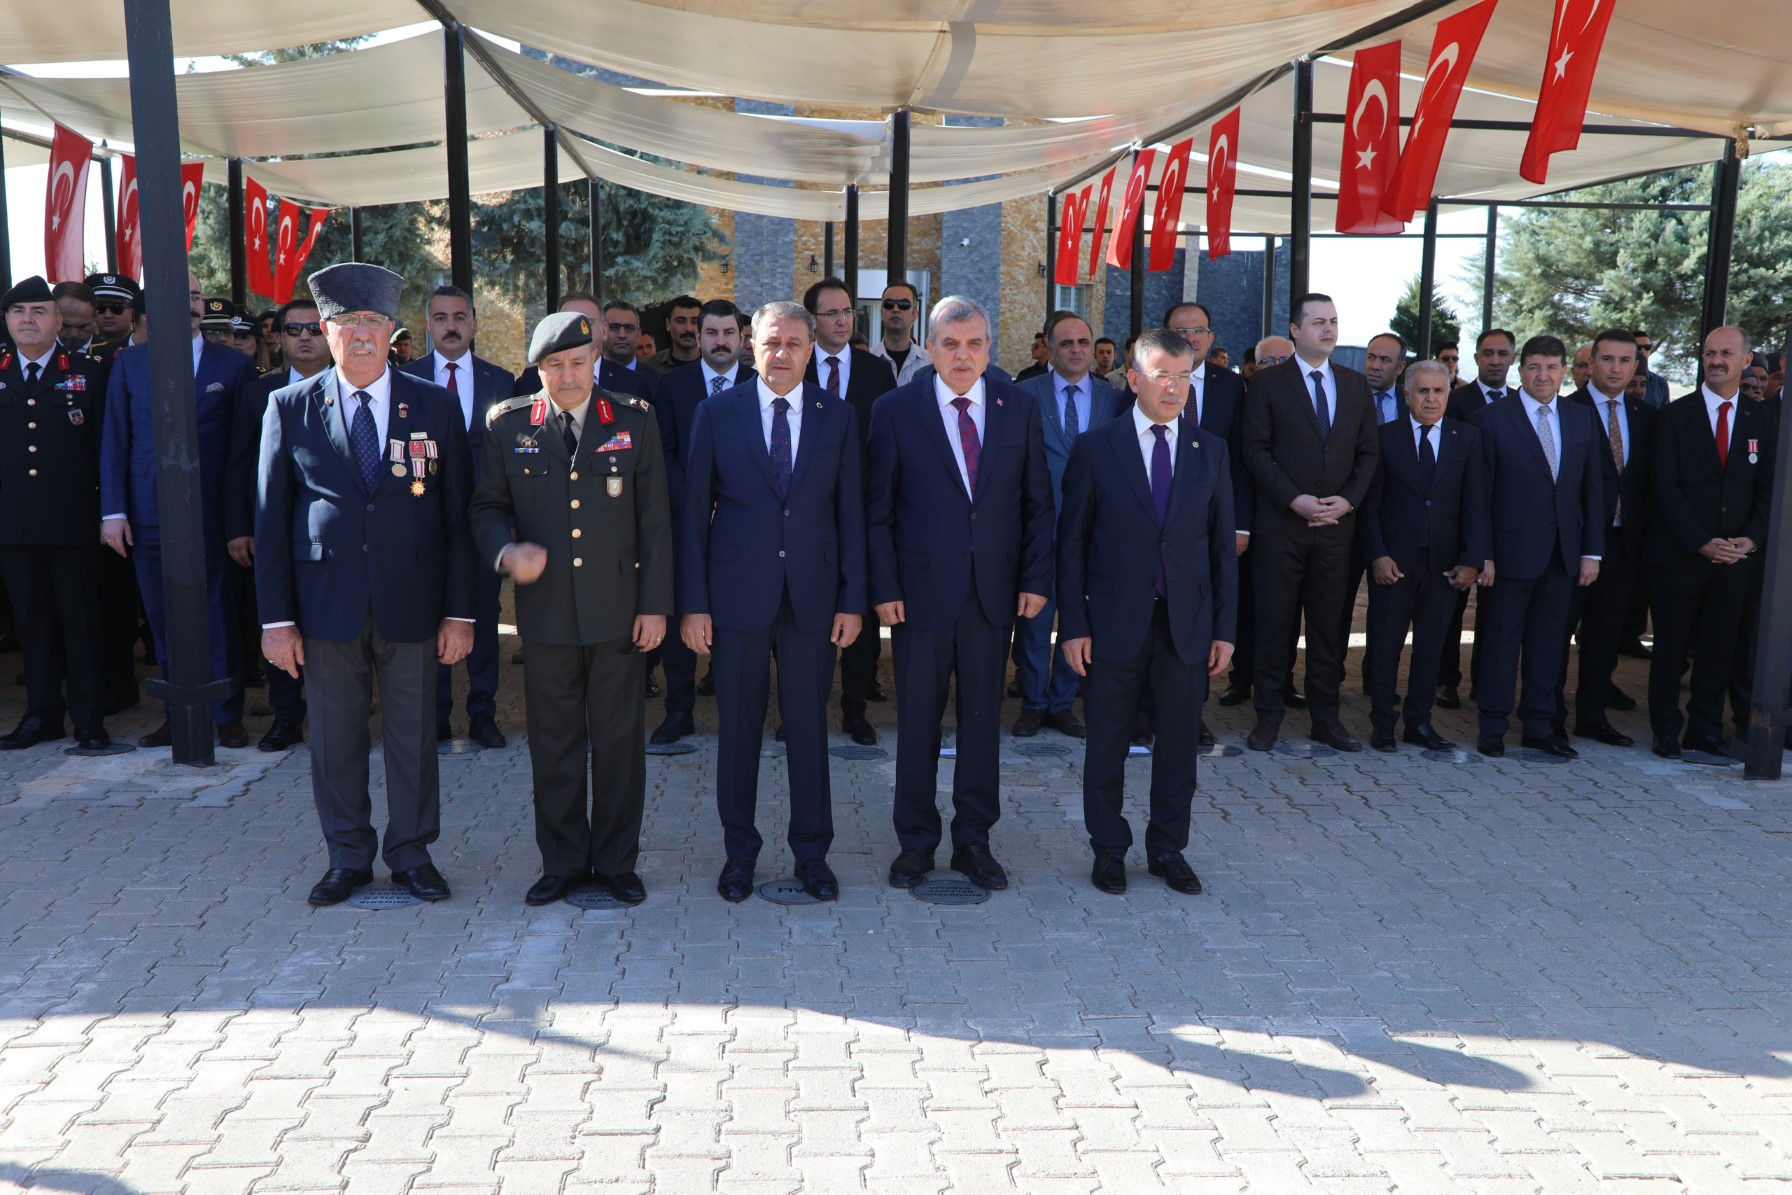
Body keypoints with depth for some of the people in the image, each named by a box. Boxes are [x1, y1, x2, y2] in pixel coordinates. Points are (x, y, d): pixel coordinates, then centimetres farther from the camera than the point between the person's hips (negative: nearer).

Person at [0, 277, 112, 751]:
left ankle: (89, 719, 8)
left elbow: (108, 444, 1)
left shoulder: (88, 373, 3)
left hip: (73, 520, -3)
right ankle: (42, 714, 20)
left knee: (82, 619, 1)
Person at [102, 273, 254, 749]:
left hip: (210, 512, -2)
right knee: (164, 620, 8)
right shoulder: (129, 362, 9)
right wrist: (113, 511, -1)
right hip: (149, 514, 2)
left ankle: (228, 716, 14)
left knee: (217, 616, 3)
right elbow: (114, 439, 7)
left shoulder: (235, 364, 3)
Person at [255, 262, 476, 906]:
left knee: (412, 737, 9)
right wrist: (276, 618, -2)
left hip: (412, 605, 0)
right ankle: (348, 857, 26)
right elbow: (270, 520, 3)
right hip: (327, 605, 1)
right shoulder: (290, 408, 3)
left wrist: (460, 610, -3)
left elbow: (458, 515, 1)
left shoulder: (436, 406, 2)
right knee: (335, 740, 10)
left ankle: (411, 853, 25)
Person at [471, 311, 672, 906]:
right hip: (545, 609, 1)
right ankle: (563, 861, 24)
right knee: (553, 743, 9)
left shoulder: (634, 421, 3)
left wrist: (655, 604, -3)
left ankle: (616, 861, 21)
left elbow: (654, 518, 2)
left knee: (619, 739, 6)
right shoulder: (507, 424, 4)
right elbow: (487, 506, 10)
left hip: (618, 609, -1)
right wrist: (505, 551, -13)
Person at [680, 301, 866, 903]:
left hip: (814, 597, 1)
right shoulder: (717, 413, 1)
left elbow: (851, 512, 5)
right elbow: (695, 512, 0)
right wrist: (694, 603, -4)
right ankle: (739, 850, 24)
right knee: (738, 728, 8)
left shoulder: (838, 418, 5)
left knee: (809, 728, 8)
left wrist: (852, 600, -1)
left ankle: (812, 851, 23)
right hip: (738, 595, -1)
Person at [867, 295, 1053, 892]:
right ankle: (916, 840, 22)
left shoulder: (1020, 407, 3)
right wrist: (885, 587, -7)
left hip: (995, 591, 2)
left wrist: (1036, 577, -1)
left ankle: (973, 839, 24)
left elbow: (1038, 502, 6)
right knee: (917, 721, 7)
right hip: (921, 590, -2)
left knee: (984, 718, 10)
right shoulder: (896, 410, -2)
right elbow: (878, 509, -1)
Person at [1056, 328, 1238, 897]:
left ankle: (1168, 849, 26)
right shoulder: (1095, 448, -2)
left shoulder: (1211, 451, 5)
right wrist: (1073, 625, -7)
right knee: (1107, 743, 7)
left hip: (1187, 623, 2)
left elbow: (1223, 547, 6)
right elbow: (1071, 543, -2)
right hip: (1114, 623, -2)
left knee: (1179, 742, 10)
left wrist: (1224, 627, 2)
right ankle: (1109, 849, 24)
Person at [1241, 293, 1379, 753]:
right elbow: (1256, 450, -6)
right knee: (1274, 621, 2)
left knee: (1328, 624, 8)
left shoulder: (1355, 384, 12)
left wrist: (1348, 499, -5)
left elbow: (1368, 452, 11)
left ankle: (1326, 717, 16)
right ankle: (1269, 715, 11)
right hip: (1280, 522, -3)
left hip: (1336, 523, 3)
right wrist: (1294, 500, -14)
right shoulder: (1268, 382, 0)